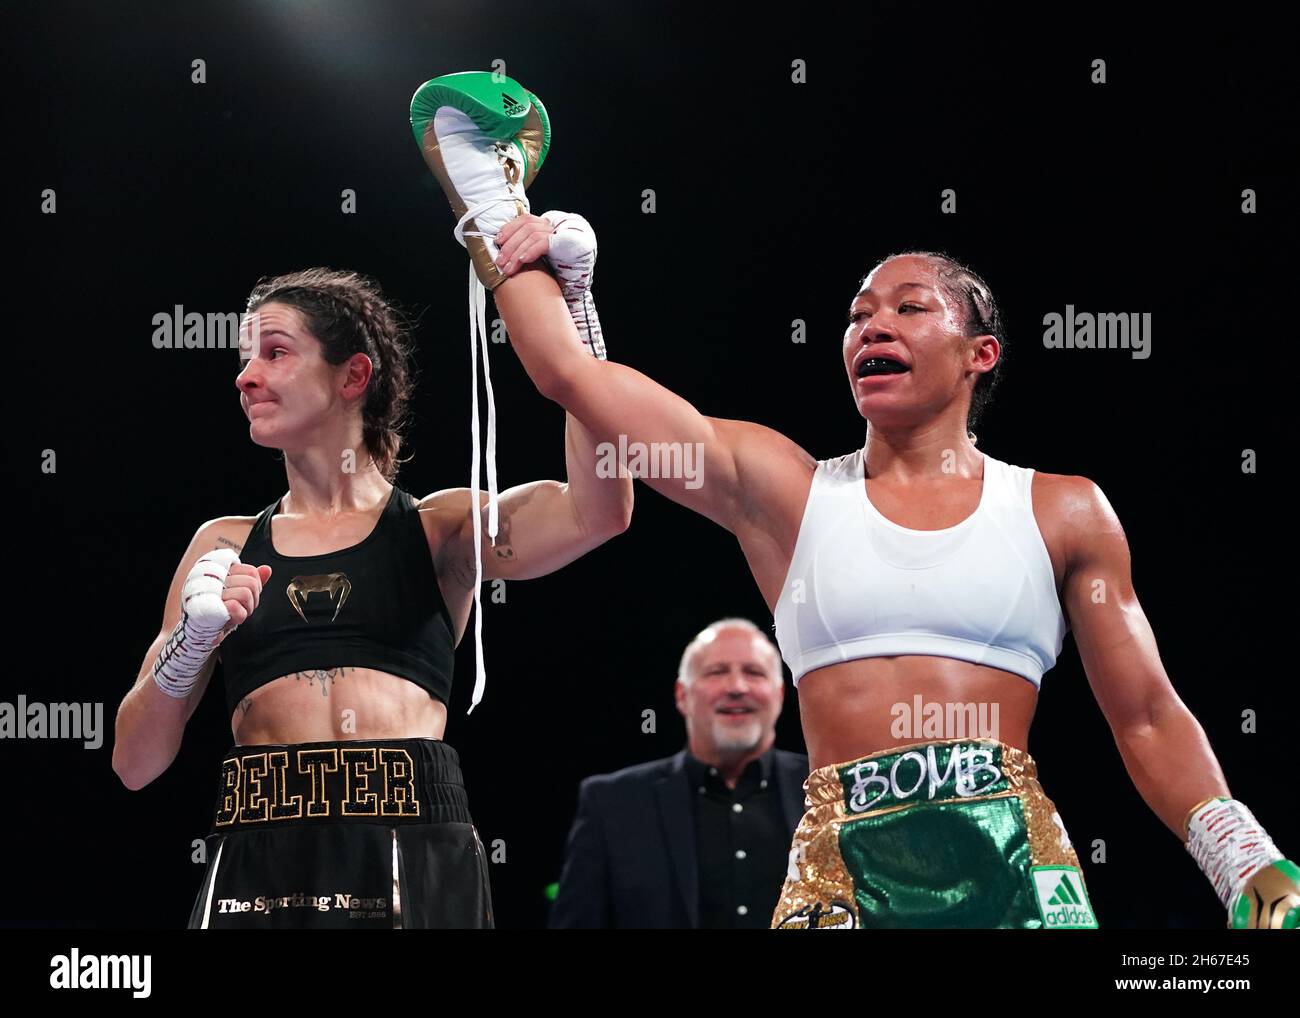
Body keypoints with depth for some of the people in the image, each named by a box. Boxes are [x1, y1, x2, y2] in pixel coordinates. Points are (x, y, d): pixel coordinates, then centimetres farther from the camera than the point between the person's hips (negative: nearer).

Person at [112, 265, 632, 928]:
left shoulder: (439, 530, 10)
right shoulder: (225, 547, 15)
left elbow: (597, 512, -11)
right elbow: (134, 763, 12)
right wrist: (191, 641, -7)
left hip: (419, 862, -2)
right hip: (260, 867, 2)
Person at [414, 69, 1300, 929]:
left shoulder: (1061, 511, 11)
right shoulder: (783, 488, 12)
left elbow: (1150, 721, 10)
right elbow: (570, 372, 9)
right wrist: (499, 212, 15)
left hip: (1015, 867, 0)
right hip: (845, 869, 0)